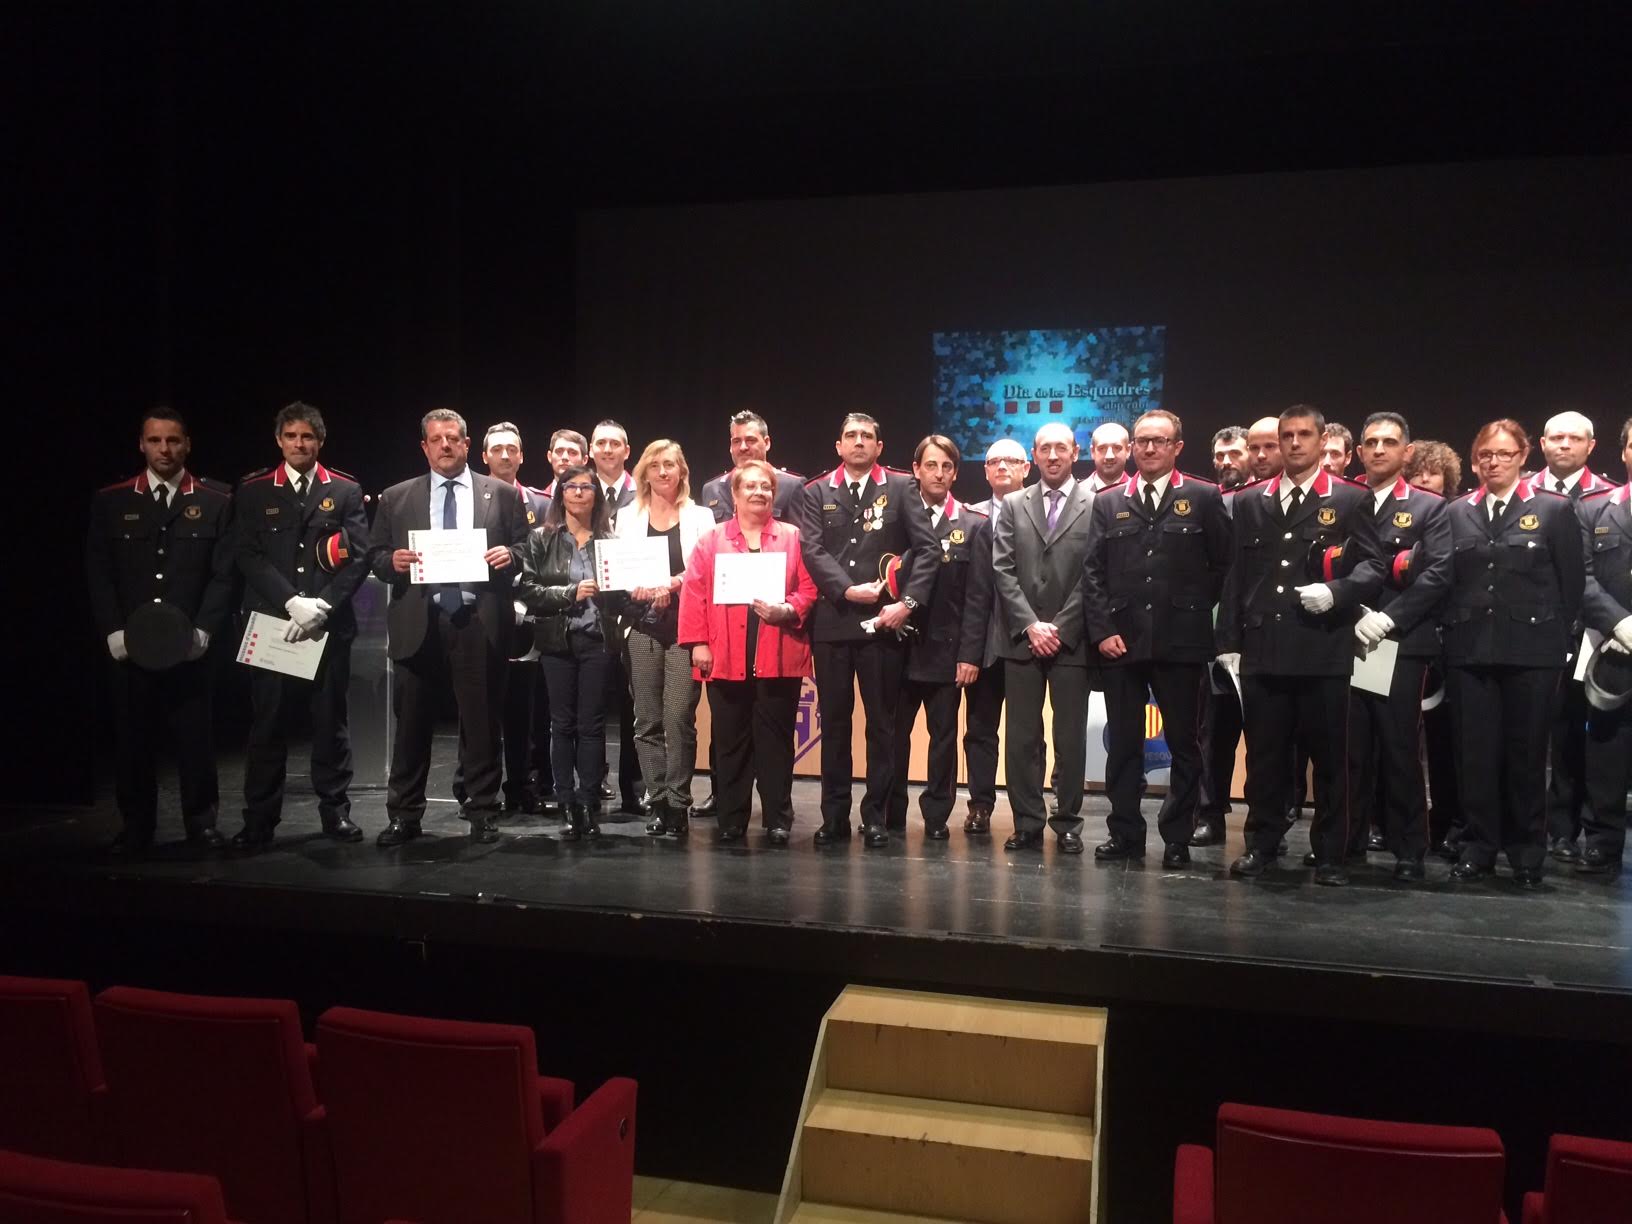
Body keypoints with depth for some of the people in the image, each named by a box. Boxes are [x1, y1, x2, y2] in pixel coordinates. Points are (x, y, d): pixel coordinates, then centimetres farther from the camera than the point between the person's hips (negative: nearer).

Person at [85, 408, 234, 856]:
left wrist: (203, 630, -10)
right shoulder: (110, 502, 7)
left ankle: (201, 822, 16)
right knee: (132, 739, 6)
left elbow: (224, 574, -1)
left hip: (190, 647, -1)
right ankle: (135, 828, 17)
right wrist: (114, 632, -5)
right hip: (128, 646, 1)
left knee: (196, 739, 3)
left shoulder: (216, 503, 3)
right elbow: (99, 574, 5)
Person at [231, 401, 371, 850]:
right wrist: (293, 603, -13)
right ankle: (259, 819, 10)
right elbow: (248, 556, -1)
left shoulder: (345, 491, 7)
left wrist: (322, 605, -11)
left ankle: (335, 810, 16)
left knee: (330, 720, 6)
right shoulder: (253, 492, 7)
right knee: (267, 722, 2)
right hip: (270, 623, 0)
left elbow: (359, 556, 0)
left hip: (330, 624, 0)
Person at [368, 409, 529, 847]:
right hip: (418, 623, 1)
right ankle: (404, 814, 17)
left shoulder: (502, 494, 8)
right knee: (411, 722, 6)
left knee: (481, 721, 5)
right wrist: (392, 561, -11)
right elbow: (376, 557, 10)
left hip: (479, 622, -1)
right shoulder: (396, 498, 11)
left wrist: (509, 555, -13)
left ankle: (483, 812, 16)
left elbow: (526, 548, 8)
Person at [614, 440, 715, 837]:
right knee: (647, 721, 4)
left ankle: (678, 802, 1)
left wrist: (673, 583, -16)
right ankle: (657, 801, 12)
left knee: (679, 718, -7)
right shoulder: (628, 518, 14)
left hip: (685, 626, -2)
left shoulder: (699, 517, 8)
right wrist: (639, 589, -12)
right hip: (643, 627, 2)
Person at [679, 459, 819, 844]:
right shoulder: (712, 541, 8)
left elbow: (808, 588, 2)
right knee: (731, 741, 8)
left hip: (779, 659, -1)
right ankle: (731, 820, 16)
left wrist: (787, 610, -16)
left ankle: (776, 820, 11)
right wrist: (698, 643, -6)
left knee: (775, 740, 4)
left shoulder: (793, 537, 8)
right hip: (726, 659, 1)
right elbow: (694, 594, 2)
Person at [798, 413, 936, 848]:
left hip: (884, 622, -1)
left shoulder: (901, 488, 6)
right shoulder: (817, 492, 10)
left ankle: (876, 815, 14)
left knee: (882, 723, 4)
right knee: (833, 722, 7)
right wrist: (848, 590, -13)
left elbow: (927, 548, -2)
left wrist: (907, 602, -12)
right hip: (832, 620, 2)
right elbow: (812, 551, -1)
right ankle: (834, 814, 17)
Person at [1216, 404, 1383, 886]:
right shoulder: (1250, 501, 14)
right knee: (1264, 754, 7)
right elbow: (1236, 575, 12)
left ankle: (1330, 853, 15)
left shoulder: (1351, 500, 5)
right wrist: (1229, 641, 7)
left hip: (1324, 648, -2)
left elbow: (1372, 567, 1)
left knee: (1329, 755, 4)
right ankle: (1262, 844, 18)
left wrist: (1336, 591, -18)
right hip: (1263, 648, 3)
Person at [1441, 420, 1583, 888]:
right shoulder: (1456, 512, 9)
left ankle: (1527, 853, 18)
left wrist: (1554, 637, -2)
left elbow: (1573, 582, 1)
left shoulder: (1554, 509, 2)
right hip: (1469, 651, 2)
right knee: (1475, 753, 4)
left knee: (1525, 753, 5)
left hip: (1530, 651, -2)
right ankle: (1479, 847, 15)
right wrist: (1452, 629, 2)